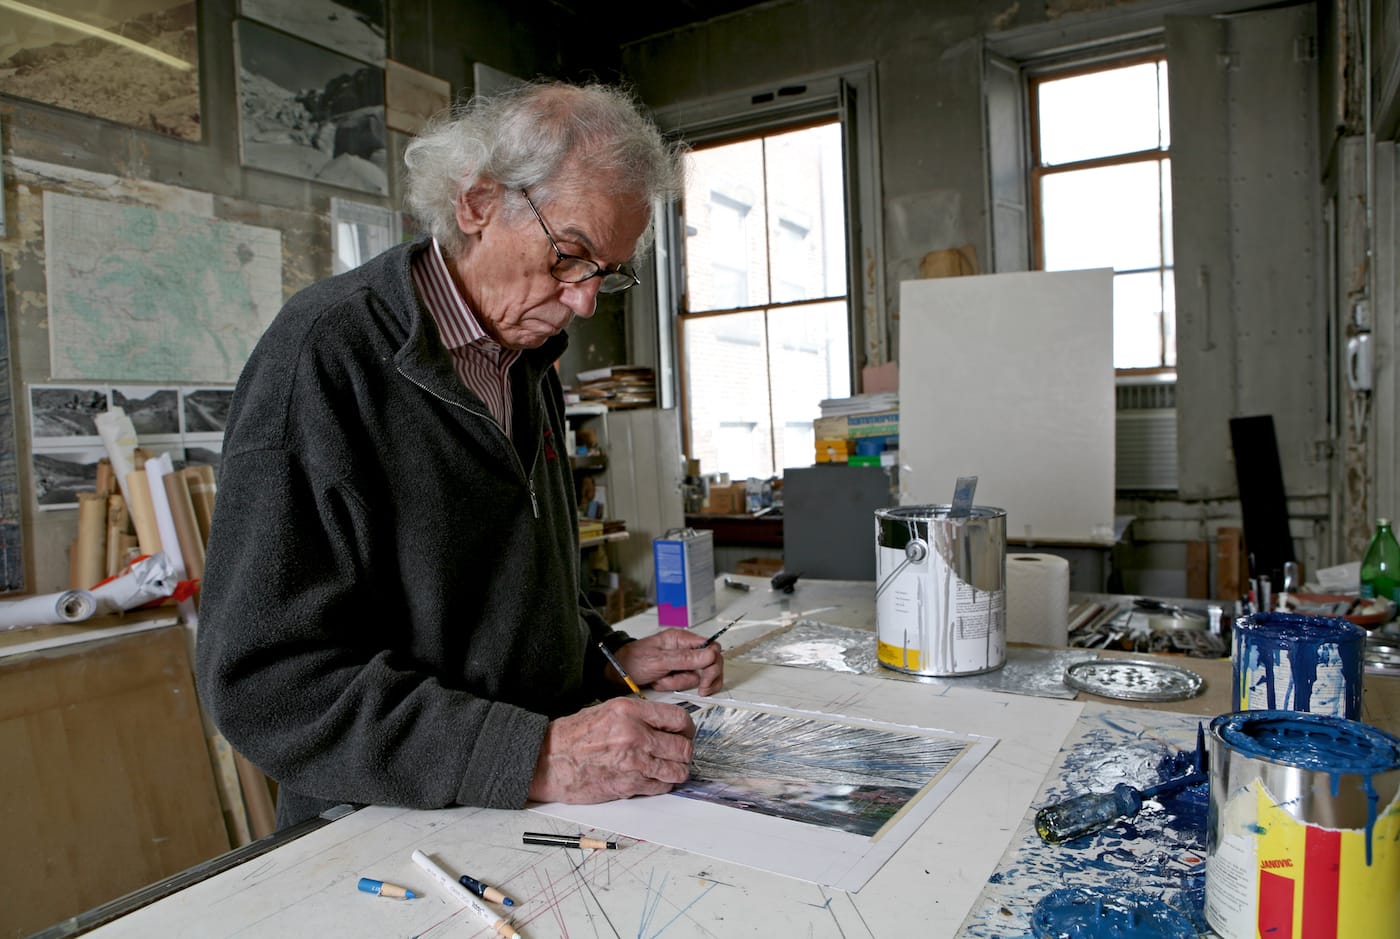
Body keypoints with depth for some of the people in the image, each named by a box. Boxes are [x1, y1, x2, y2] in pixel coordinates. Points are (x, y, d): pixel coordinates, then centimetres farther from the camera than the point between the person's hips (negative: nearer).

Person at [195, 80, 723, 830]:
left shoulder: (529, 363, 10)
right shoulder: (326, 352, -15)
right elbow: (265, 681, -20)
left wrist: (612, 657, 5)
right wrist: (534, 759, -25)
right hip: (387, 837, -5)